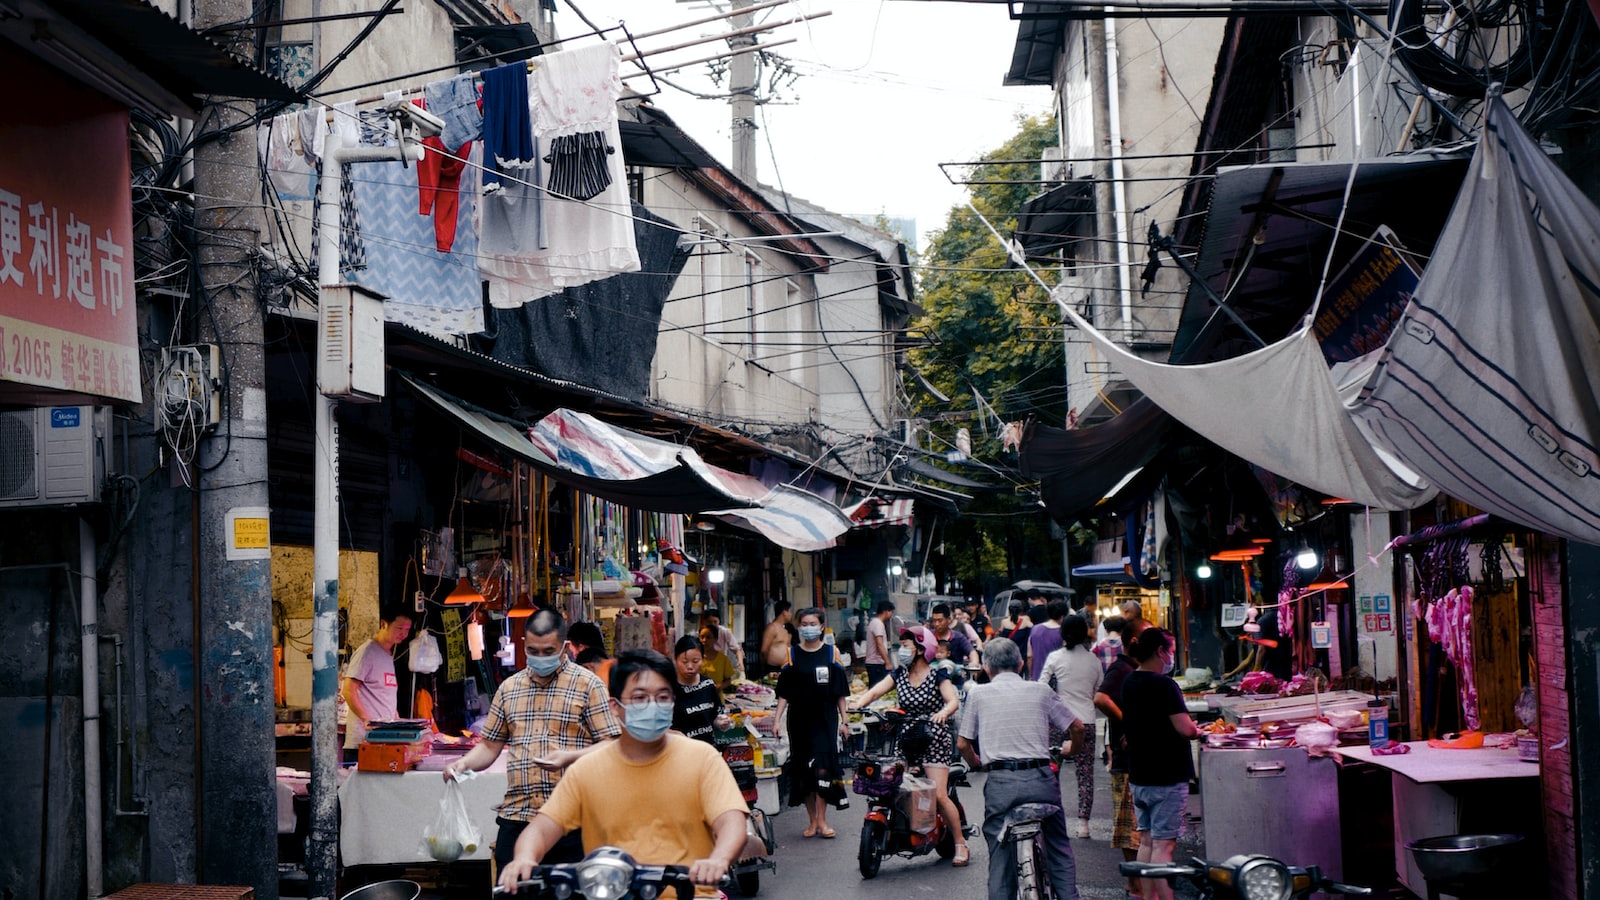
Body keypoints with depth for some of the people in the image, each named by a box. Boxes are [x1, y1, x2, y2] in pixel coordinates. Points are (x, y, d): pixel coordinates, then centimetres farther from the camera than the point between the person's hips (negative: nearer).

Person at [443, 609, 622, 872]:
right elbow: (490, 745, 20)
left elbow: (611, 746, -3)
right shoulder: (509, 688, 16)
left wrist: (569, 757, -18)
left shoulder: (588, 685, 1)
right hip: (516, 817, 4)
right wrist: (464, 763, 0)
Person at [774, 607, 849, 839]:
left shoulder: (831, 653, 5)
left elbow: (840, 692, 8)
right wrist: (777, 719, -3)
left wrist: (843, 720, 4)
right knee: (803, 771, 3)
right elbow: (784, 693, 6)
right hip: (799, 721, 1)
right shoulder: (791, 655, 6)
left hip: (826, 720, -1)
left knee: (823, 768, -11)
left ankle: (822, 820, -3)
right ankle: (812, 820, 13)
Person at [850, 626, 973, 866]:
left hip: (934, 740, -5)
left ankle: (961, 843, -2)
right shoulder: (899, 675, 10)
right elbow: (874, 691, 0)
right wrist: (858, 703, -20)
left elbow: (953, 700, -15)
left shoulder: (937, 675, -3)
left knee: (938, 795, -12)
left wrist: (943, 712, -37)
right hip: (907, 742, 5)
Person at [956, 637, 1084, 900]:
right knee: (1059, 849, 14)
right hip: (1041, 779, 1)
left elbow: (962, 743, 10)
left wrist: (976, 764, 31)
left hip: (1000, 782, -1)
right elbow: (1077, 727, 13)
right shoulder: (1040, 690, 9)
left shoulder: (978, 693, 8)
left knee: (1000, 856, 7)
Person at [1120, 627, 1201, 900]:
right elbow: (1184, 729, -24)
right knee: (1164, 844, -7)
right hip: (1167, 776, -8)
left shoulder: (1129, 683, 8)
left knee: (1146, 841, 12)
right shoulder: (1164, 685, -18)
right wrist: (1196, 731, -2)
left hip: (1138, 775, 8)